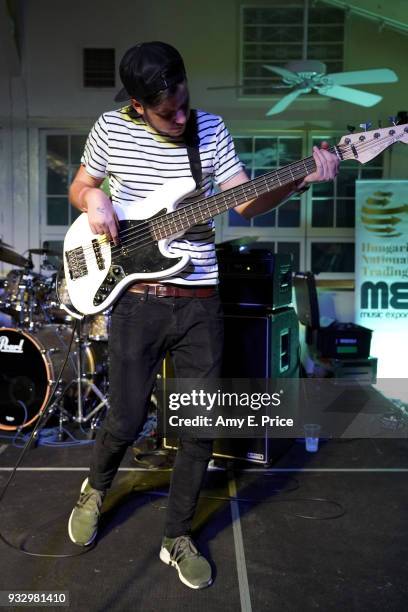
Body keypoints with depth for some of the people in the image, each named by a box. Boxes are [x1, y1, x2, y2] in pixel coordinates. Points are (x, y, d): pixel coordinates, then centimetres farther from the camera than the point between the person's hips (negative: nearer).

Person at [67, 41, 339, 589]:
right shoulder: (110, 129, 1)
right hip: (137, 302, -1)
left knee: (202, 430, 5)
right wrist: (94, 200, -9)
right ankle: (96, 489, 38)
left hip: (201, 303, 2)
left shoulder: (211, 128, 3)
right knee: (125, 423, 3)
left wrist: (299, 181, -14)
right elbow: (79, 187, 14)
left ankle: (178, 539, 26)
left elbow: (244, 202, 2)